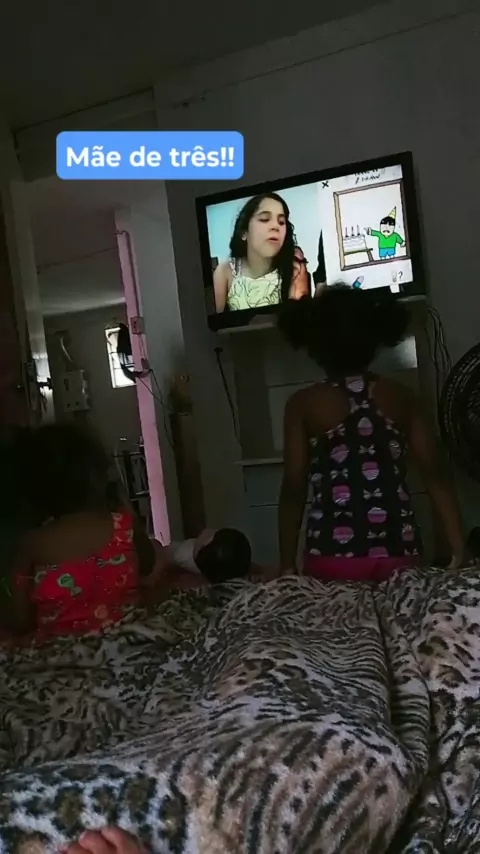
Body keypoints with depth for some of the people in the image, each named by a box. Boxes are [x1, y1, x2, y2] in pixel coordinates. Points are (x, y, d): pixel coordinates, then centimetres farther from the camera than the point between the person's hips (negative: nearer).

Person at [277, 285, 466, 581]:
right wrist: (459, 551, 2)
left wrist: (287, 565, 2)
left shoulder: (303, 405, -1)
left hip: (332, 558, -2)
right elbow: (435, 476, 0)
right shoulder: (401, 397, 5)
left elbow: (293, 489, -4)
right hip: (399, 554, 2)